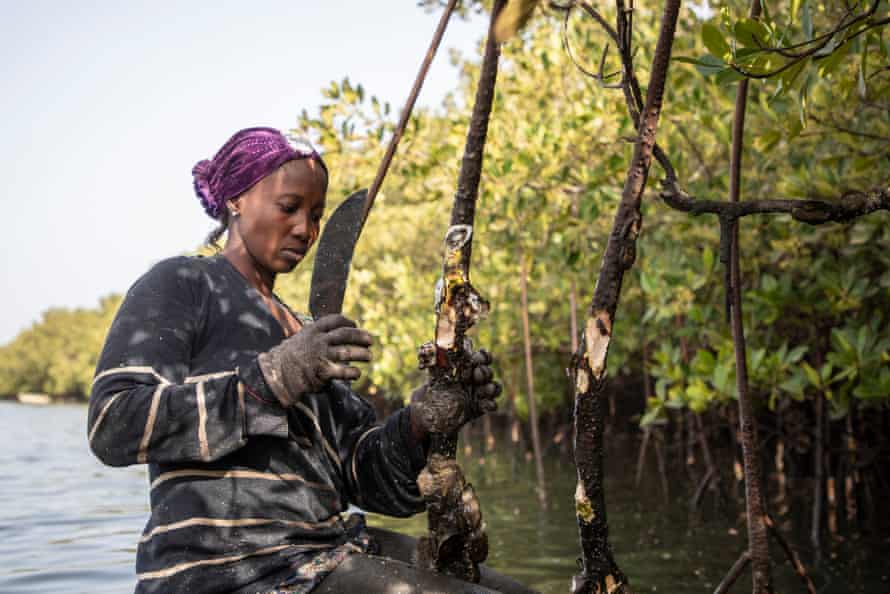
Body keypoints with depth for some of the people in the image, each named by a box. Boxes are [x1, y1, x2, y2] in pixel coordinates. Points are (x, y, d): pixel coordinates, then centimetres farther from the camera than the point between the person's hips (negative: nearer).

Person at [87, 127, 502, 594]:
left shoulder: (304, 333, 22)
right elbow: (112, 427, -13)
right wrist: (271, 378, -21)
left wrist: (422, 421, -10)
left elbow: (361, 470, 11)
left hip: (322, 554, 7)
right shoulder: (179, 285, 2)